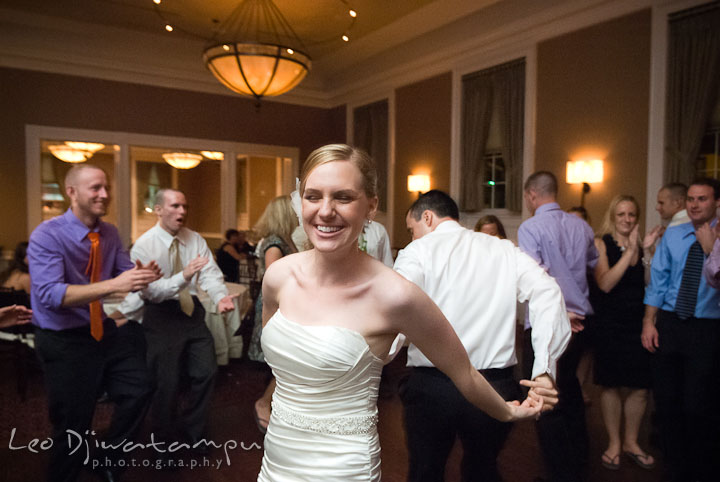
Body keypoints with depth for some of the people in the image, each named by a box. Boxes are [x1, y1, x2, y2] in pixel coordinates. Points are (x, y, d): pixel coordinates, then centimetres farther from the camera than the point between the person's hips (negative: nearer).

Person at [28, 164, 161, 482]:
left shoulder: (110, 234, 1)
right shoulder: (47, 236, -18)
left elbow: (126, 272, -2)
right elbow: (50, 294, -30)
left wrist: (142, 276, -26)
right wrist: (112, 285, -39)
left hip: (105, 332, 6)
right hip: (64, 342, -6)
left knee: (138, 391, 9)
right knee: (73, 425, 5)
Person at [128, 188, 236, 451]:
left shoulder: (195, 240, 2)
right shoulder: (144, 245, -12)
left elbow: (210, 273, -9)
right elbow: (150, 289, -22)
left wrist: (221, 297, -30)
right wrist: (183, 277, -38)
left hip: (192, 311, 5)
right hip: (161, 317, -5)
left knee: (206, 372, 10)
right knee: (166, 382, 4)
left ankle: (192, 432, 34)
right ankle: (165, 440, 31)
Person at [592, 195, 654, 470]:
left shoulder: (642, 244, 7)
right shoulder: (601, 244, -2)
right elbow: (605, 283, -15)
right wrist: (629, 251, -16)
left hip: (639, 324, 3)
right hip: (610, 325, -3)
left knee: (640, 388, 8)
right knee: (611, 386, 6)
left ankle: (631, 441, 29)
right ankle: (614, 443, 24)